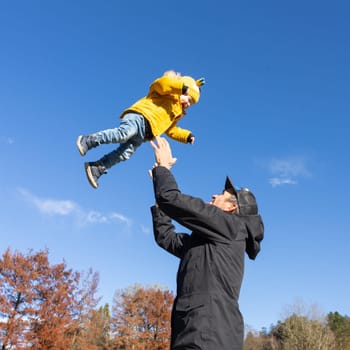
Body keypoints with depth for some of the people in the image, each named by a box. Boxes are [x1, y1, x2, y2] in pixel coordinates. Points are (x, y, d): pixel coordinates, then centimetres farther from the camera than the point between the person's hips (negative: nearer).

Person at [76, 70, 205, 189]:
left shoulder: (175, 113, 36)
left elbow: (172, 130, 38)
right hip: (139, 116, -8)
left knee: (125, 153, -9)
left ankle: (95, 169, -10)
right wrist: (182, 86, -13)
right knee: (124, 133, -34)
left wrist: (187, 136, 27)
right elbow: (162, 83, -8)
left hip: (142, 135, 8)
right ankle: (88, 141, -25)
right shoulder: (170, 91, 13)